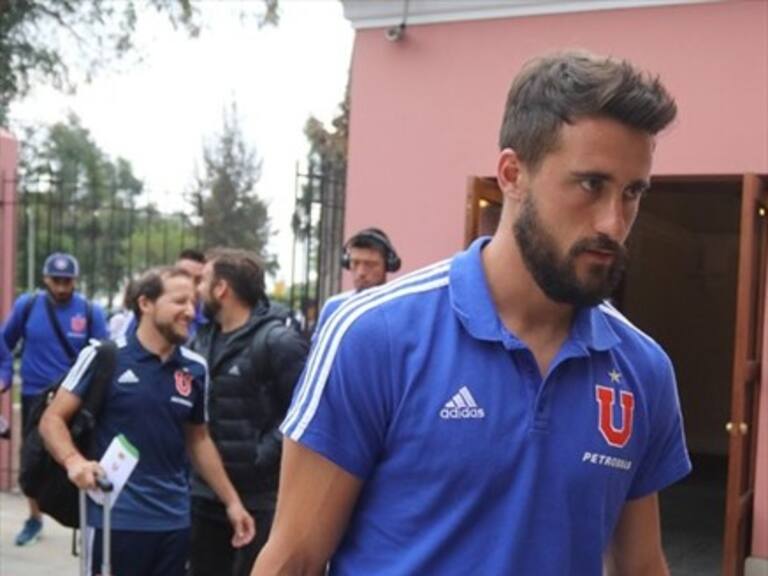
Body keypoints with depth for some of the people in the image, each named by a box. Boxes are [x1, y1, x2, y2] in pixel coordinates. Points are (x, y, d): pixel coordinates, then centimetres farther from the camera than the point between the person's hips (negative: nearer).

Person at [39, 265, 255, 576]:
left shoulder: (195, 368, 6)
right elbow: (52, 418, -3)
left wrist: (232, 501, 16)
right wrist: (74, 461, -23)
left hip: (174, 522, 4)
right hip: (116, 518, -4)